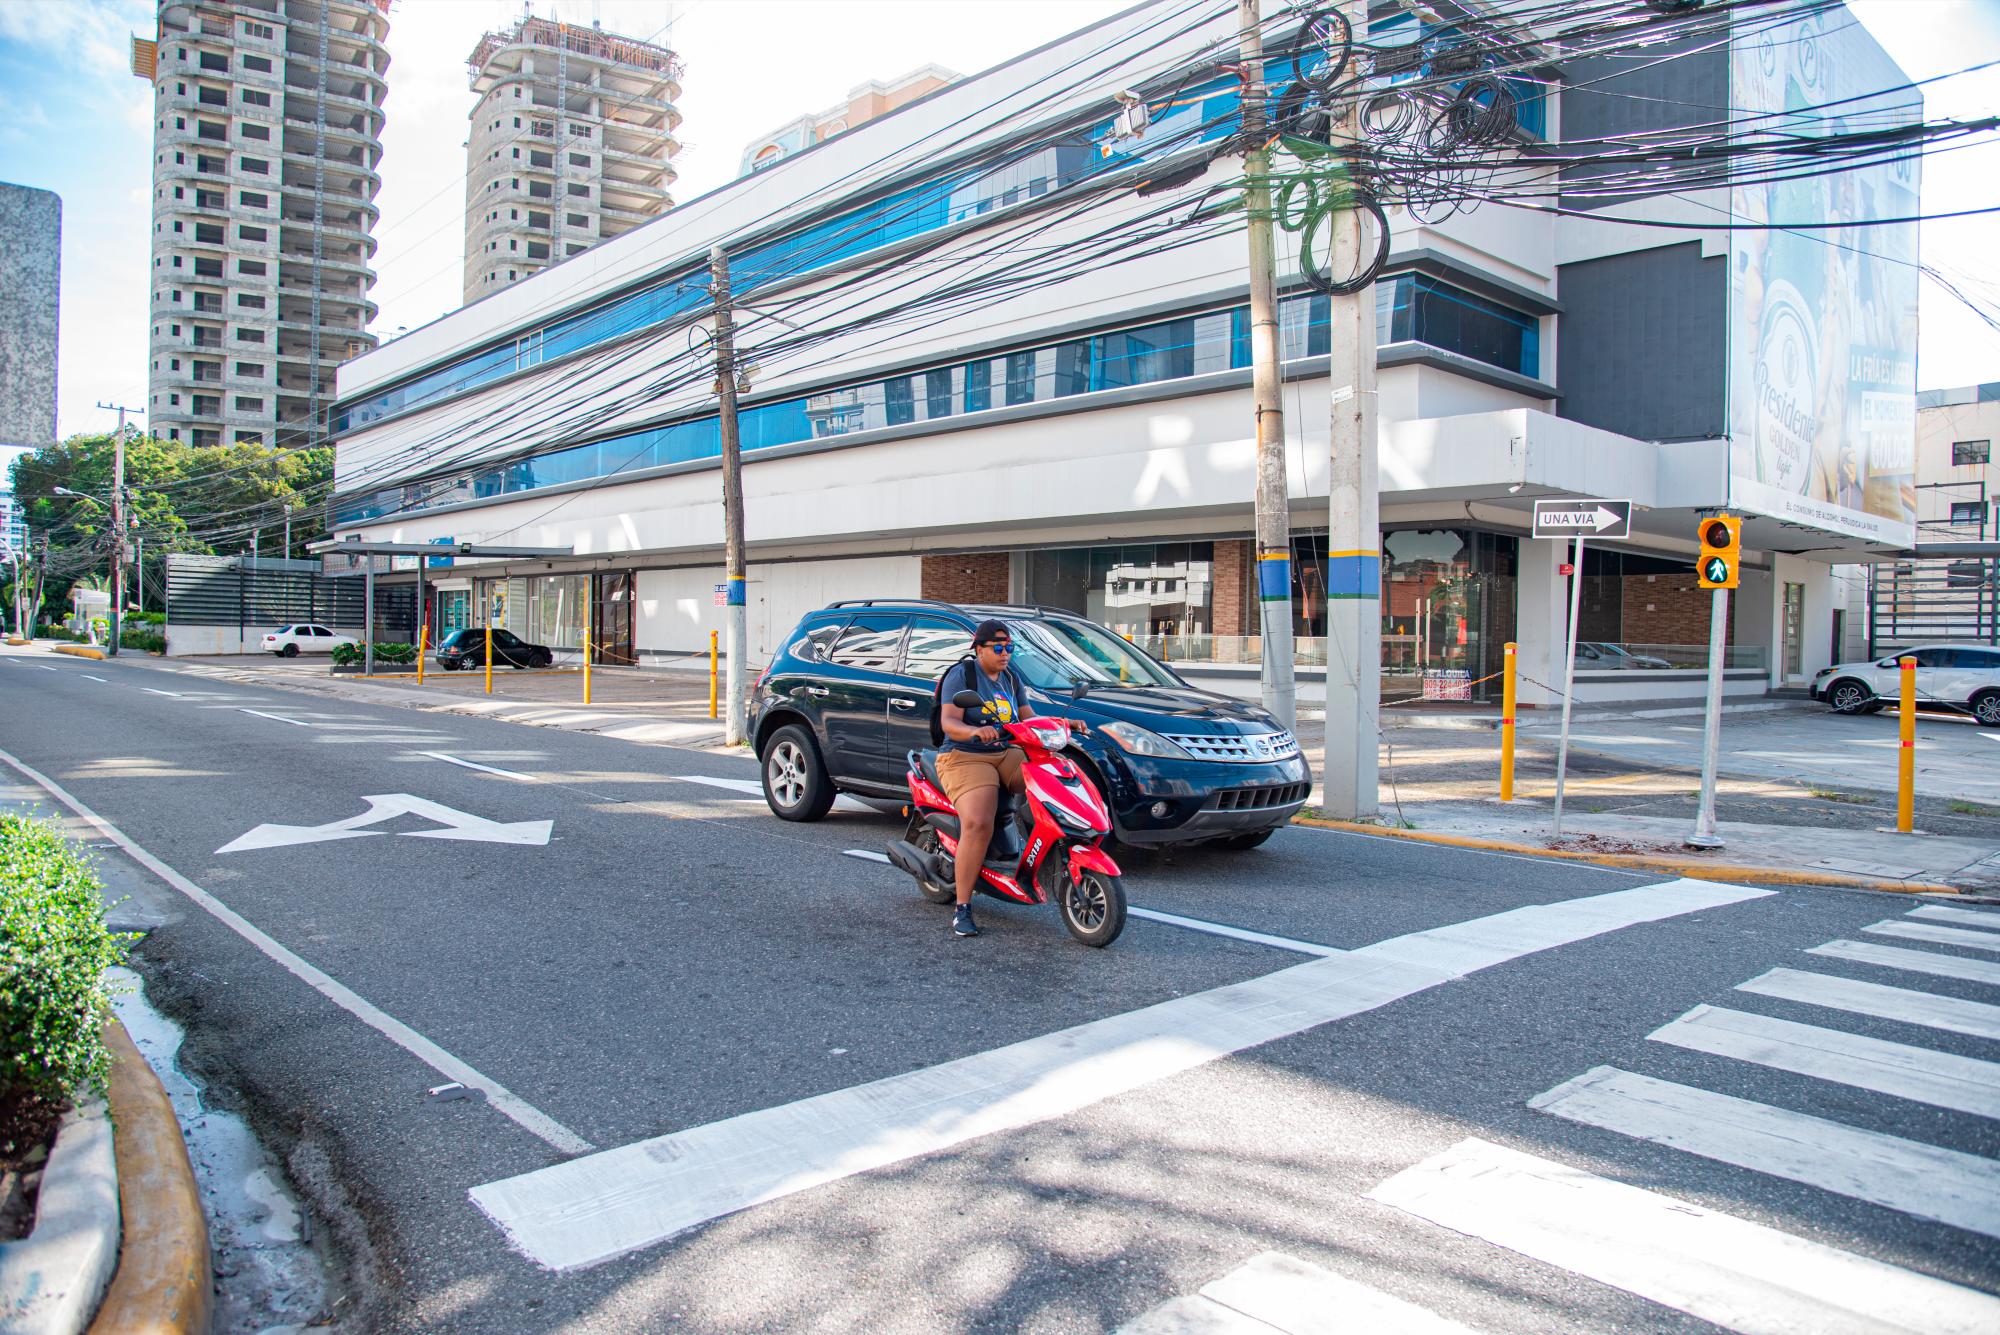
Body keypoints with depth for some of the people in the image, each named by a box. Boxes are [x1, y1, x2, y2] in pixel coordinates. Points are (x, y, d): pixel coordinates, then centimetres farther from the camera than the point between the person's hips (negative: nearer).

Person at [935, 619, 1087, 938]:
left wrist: (1064, 724, -4)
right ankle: (962, 909, -21)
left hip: (1007, 755, 6)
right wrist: (975, 731, -38)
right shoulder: (961, 676, -5)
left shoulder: (1011, 678, 15)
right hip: (965, 758, -6)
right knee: (977, 825, -28)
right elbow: (948, 723, -17)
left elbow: (1029, 718, 13)